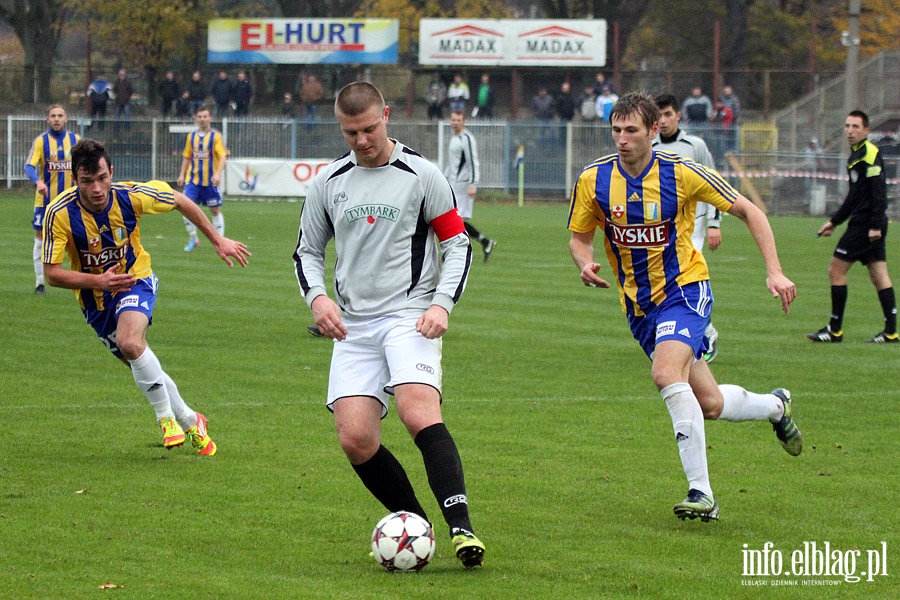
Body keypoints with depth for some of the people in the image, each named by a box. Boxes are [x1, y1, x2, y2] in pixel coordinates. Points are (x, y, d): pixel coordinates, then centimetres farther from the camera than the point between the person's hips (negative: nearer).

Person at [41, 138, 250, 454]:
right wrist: (97, 280, -34)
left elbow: (180, 201, -2)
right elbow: (52, 273, -20)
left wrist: (217, 240, 4)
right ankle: (189, 422, 31)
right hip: (94, 296, 2)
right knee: (143, 366, 9)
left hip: (135, 278, -2)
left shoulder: (131, 196, -22)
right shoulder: (60, 214, -24)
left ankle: (166, 416, -13)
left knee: (129, 342, -31)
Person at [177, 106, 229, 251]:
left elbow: (223, 156, -12)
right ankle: (193, 238, 6)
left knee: (215, 210, 5)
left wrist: (218, 173, -26)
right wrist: (182, 175, 11)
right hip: (193, 179, 4)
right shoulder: (191, 137, 9)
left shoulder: (215, 136, -5)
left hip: (210, 180, -4)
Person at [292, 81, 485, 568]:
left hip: (409, 315, -4)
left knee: (419, 414, -27)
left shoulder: (421, 175, 0)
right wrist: (317, 297, 0)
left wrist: (442, 304, -10)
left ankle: (461, 528, -32)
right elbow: (307, 250, 20)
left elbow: (457, 243, 4)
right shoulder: (329, 182, 11)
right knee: (354, 437, -10)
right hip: (353, 326, 4)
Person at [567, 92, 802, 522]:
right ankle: (776, 406, 42)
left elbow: (748, 211, -5)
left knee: (666, 374, -31)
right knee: (709, 404, 8)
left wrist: (774, 272, -12)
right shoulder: (593, 181, -7)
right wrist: (585, 264, -17)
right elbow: (580, 236, 7)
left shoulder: (682, 174, -15)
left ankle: (701, 492, -25)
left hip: (685, 289, -4)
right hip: (638, 304, 4)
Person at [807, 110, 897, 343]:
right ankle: (891, 332, 4)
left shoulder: (870, 153, -11)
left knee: (836, 270, -5)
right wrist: (834, 221, 27)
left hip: (865, 225, -10)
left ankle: (834, 330, -2)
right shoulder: (856, 155, 19)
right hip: (871, 225, 10)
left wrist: (875, 225, -23)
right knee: (879, 276, 6)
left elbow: (879, 191, -19)